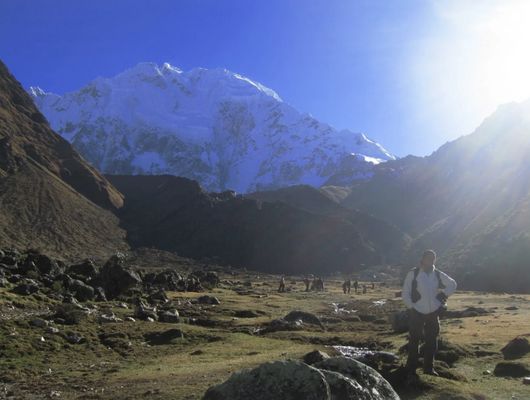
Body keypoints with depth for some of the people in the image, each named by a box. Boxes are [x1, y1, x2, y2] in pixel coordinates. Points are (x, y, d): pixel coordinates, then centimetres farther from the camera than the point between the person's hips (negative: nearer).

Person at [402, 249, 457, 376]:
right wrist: (411, 307, -8)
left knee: (432, 341, 8)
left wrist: (444, 295, 7)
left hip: (433, 313, 4)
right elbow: (405, 293, -3)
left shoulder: (438, 274, 3)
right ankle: (411, 367, 12)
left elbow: (453, 285, 18)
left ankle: (429, 367, 19)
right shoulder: (413, 273, -7)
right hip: (417, 313, -4)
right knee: (414, 340, 2)